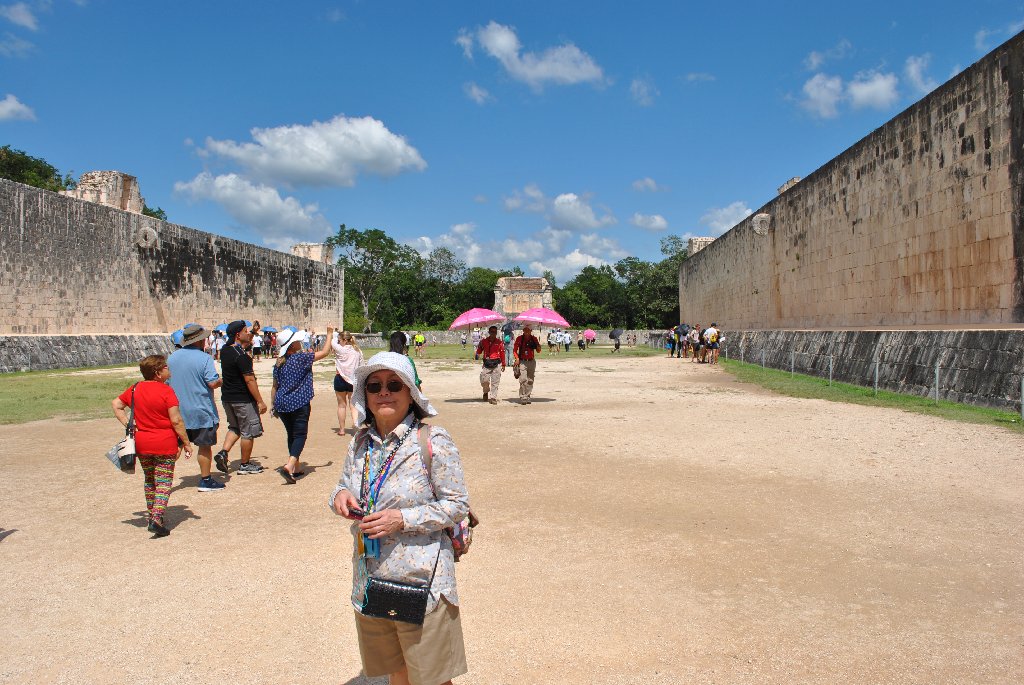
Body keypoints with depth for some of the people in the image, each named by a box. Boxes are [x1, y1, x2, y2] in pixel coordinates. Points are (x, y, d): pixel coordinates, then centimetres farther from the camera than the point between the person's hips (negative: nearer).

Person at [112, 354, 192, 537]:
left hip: (141, 443, 6)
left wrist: (128, 426, 7)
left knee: (149, 480, 20)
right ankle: (157, 519, -12)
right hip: (165, 444, -6)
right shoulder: (165, 390, -15)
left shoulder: (135, 389, 4)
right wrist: (185, 443, -8)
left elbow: (116, 404, 12)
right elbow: (176, 421, -16)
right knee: (164, 482, 0)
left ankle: (152, 515, 29)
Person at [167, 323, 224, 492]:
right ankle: (205, 481, 13)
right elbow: (213, 383, -20)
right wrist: (221, 380, 1)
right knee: (205, 446, 6)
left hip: (178, 411, 6)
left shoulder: (172, 357, 6)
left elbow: (165, 381, 14)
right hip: (201, 412, -5)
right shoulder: (204, 358, -14)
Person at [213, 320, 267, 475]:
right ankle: (245, 465, 15)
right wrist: (260, 401, -18)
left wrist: (249, 340, 17)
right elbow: (249, 380, -23)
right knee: (248, 431, 6)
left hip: (227, 397, 8)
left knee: (235, 428, 24)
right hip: (243, 399, -8)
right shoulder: (241, 356, -22)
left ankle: (223, 452, 5)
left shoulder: (225, 350, 4)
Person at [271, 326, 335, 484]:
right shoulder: (301, 358, -10)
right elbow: (324, 352, -3)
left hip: (282, 405, 6)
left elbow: (275, 387, 14)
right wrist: (329, 334, 9)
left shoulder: (278, 363, 9)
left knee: (291, 435, 18)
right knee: (300, 435, -4)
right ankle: (289, 466, -24)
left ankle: (296, 469, 24)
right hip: (299, 404, -6)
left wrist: (274, 406, 21)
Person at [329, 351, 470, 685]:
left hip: (421, 582, -5)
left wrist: (403, 519, -23)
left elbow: (458, 504, -13)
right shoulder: (361, 442, 3)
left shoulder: (433, 441, -14)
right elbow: (345, 483, 16)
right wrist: (340, 495, -8)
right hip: (370, 581, 6)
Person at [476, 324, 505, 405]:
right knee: (484, 380, -9)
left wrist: (503, 364, 7)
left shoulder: (499, 342, 7)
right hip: (486, 364, 0)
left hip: (496, 364, 0)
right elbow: (478, 352, 6)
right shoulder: (484, 341, 7)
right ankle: (486, 392, 21)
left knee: (495, 383, -2)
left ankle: (493, 398, 4)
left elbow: (502, 353, 9)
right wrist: (480, 346, -14)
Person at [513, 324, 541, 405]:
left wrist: (538, 346, -13)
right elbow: (514, 350, 5)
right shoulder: (519, 338, 1)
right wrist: (517, 358, -12)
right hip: (522, 361, -3)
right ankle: (523, 397, -12)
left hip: (531, 361, 3)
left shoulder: (534, 339, 6)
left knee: (530, 381, 7)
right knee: (523, 380, -14)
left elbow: (538, 351, 9)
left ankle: (528, 397, 16)